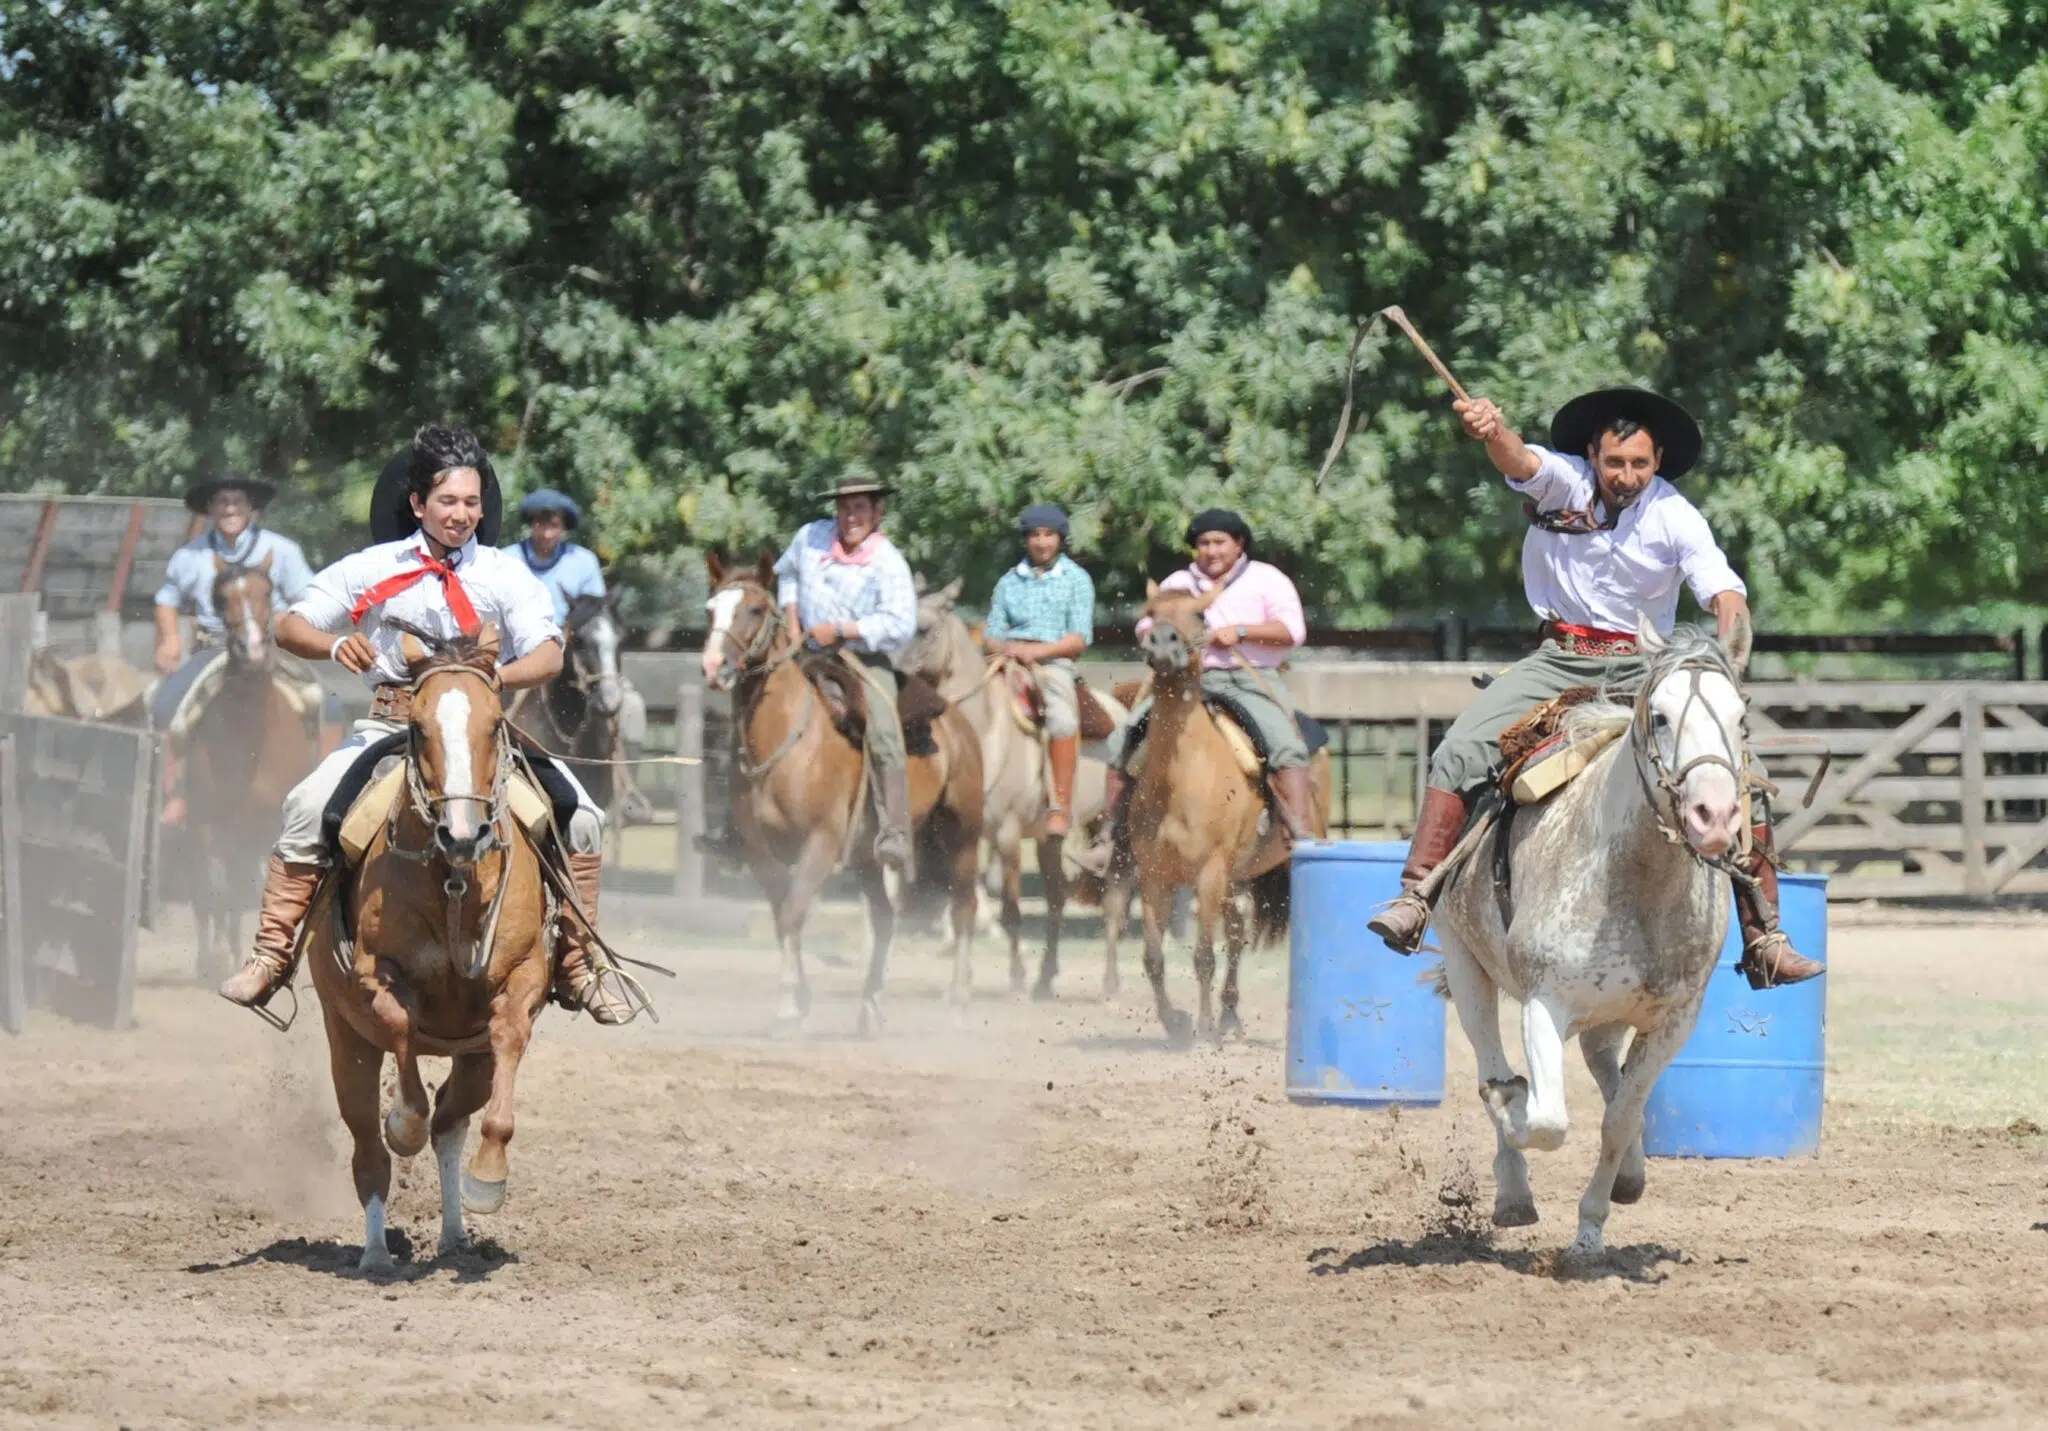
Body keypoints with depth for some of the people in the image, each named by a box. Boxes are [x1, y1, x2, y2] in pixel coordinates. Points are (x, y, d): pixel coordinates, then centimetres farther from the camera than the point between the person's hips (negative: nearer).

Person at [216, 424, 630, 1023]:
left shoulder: (505, 576, 5)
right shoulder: (373, 570, 6)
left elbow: (548, 655, -7)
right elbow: (291, 626, 6)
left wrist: (491, 679, -26)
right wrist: (334, 645, -16)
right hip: (390, 725, -1)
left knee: (581, 819, -15)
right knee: (309, 805, -25)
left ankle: (576, 966, 0)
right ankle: (272, 956, -16)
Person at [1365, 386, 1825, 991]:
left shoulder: (1676, 518, -5)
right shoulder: (1564, 481, -4)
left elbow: (1728, 599, -15)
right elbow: (1518, 460, -26)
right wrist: (1492, 433, -51)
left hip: (1643, 669, 0)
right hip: (1559, 661, 0)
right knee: (1460, 752, -20)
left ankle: (1763, 940, -7)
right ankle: (1414, 900, -16)